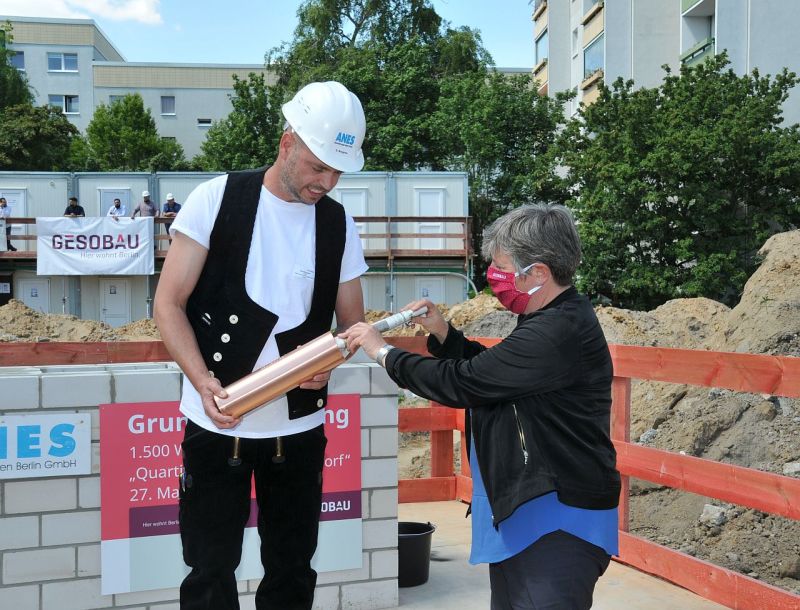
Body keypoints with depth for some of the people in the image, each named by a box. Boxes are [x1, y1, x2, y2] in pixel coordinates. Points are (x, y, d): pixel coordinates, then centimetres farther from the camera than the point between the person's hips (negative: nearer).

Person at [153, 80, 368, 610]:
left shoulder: (339, 223, 3)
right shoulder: (218, 198, -6)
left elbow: (353, 323, 9)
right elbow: (169, 305, -6)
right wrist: (204, 381, -21)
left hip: (300, 426, 3)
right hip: (218, 423, -3)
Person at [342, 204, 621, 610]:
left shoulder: (558, 333, -25)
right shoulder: (554, 321, 10)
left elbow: (463, 384, -23)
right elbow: (485, 372, 19)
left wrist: (384, 353, -11)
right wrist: (442, 333, 4)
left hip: (559, 519, -11)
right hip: (523, 508, 11)